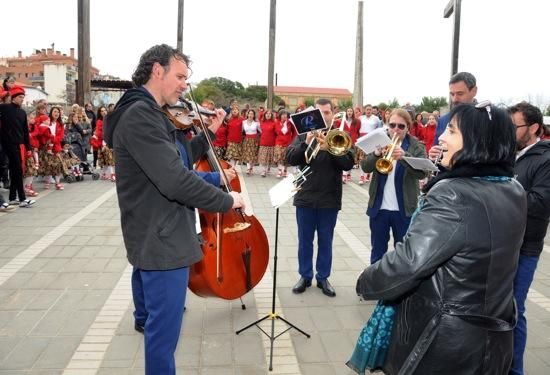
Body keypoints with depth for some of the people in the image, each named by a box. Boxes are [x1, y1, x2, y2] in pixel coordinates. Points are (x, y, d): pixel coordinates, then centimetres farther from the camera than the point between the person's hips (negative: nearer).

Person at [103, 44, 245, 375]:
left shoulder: (147, 113, 12)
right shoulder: (140, 114, -21)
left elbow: (178, 162, 16)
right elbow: (175, 180, -30)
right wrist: (226, 200, -19)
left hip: (152, 234, 10)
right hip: (162, 239, -10)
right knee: (165, 329, 2)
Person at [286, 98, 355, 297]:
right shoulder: (304, 134, 2)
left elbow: (349, 163, -11)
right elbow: (290, 158, -7)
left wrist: (329, 148, -24)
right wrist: (306, 144, -23)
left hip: (330, 199, 0)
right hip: (305, 197, 1)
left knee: (325, 241, 11)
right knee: (305, 241, 11)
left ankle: (323, 277, 24)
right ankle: (305, 276, 25)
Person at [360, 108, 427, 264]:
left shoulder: (416, 146, -2)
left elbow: (422, 173, -16)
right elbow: (365, 167, -6)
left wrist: (404, 156, -32)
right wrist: (377, 154, -25)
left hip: (404, 209, -2)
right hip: (379, 207, 2)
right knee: (377, 251, 13)